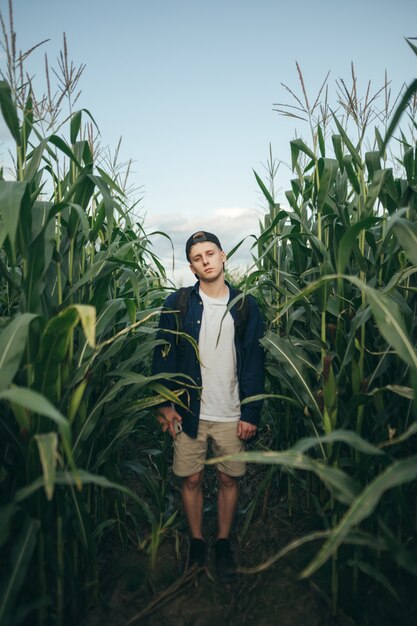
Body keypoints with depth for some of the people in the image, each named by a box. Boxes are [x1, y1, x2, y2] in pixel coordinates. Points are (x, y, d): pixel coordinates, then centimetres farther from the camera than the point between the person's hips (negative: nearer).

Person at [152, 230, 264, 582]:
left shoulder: (246, 306, 0)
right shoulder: (177, 305, -1)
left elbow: (255, 363, 0)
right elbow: (164, 356, 0)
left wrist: (251, 414, -4)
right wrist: (165, 404, -7)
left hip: (232, 414, 0)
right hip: (189, 411, 0)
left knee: (230, 479, 11)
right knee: (191, 479, 10)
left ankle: (224, 543, 33)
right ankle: (196, 542, 33)